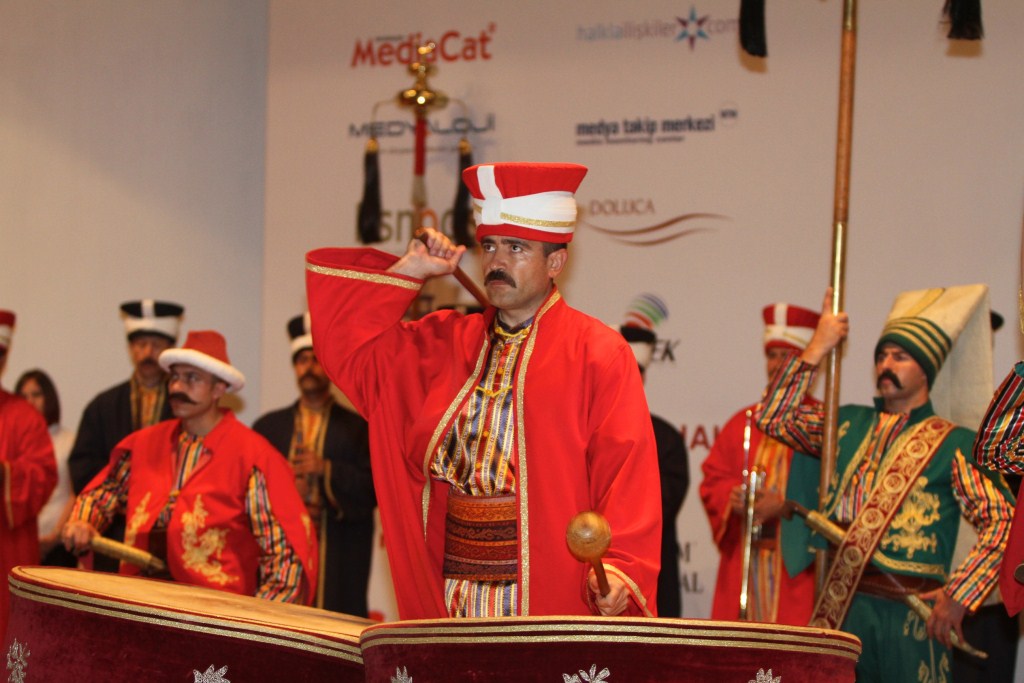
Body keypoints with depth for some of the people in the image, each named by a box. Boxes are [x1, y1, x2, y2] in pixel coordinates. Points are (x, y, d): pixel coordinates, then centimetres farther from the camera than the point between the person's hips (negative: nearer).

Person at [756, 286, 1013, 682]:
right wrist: (817, 349, 4)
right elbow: (772, 417, 9)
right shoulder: (849, 425, 14)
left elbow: (1002, 520, -7)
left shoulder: (953, 444, 0)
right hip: (841, 606, 4)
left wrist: (958, 596, -14)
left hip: (912, 614, -4)